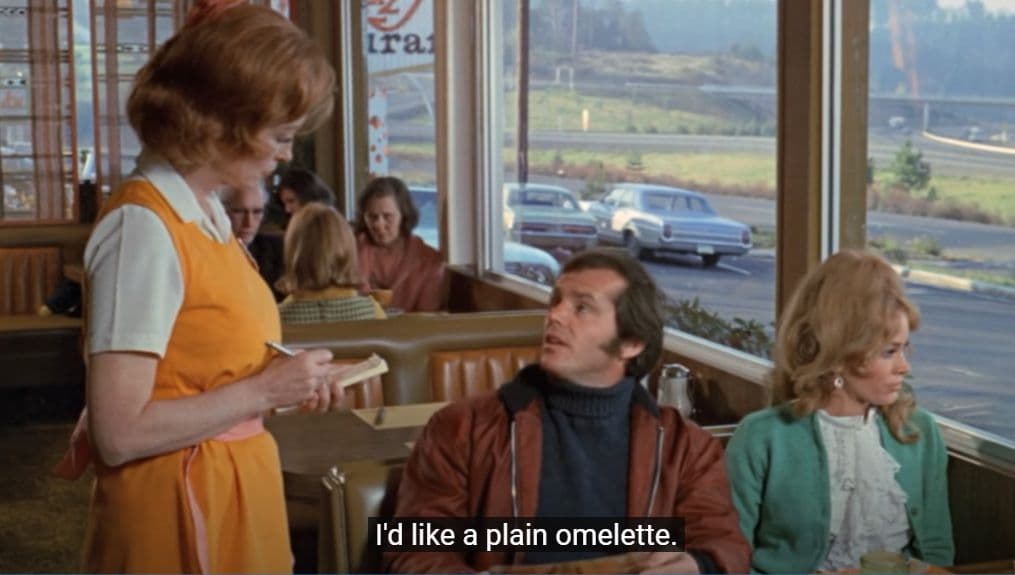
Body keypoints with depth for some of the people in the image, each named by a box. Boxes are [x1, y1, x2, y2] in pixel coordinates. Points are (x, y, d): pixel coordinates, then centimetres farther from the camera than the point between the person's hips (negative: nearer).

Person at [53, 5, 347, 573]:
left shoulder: (207, 210, 6)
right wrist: (266, 390, -18)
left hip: (229, 491, 8)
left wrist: (287, 379, 1)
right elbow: (119, 432, -23)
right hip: (179, 505, -8)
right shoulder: (144, 226, -20)